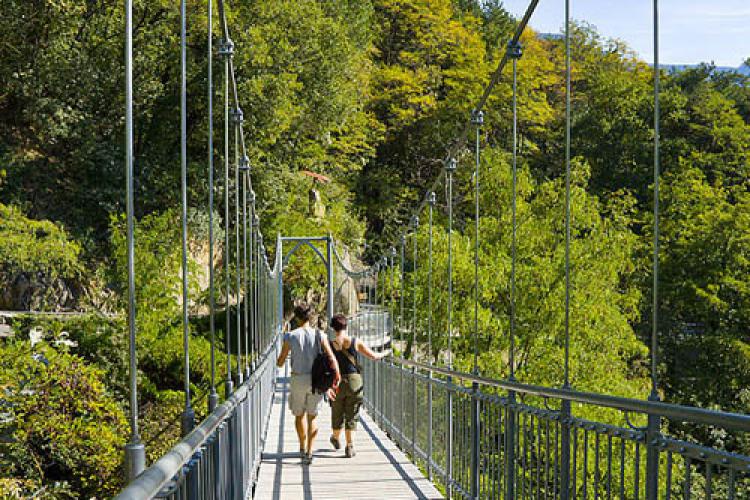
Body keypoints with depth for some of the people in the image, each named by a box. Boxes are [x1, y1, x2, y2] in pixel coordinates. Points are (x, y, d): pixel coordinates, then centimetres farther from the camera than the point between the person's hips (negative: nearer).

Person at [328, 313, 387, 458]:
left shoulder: (330, 344, -5)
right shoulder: (356, 343, -3)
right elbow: (373, 356, 3)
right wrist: (384, 353, 23)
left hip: (337, 382, 0)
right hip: (354, 381, 0)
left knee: (337, 413, 19)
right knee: (352, 415, 6)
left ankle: (336, 439, 41)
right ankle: (350, 446, 0)